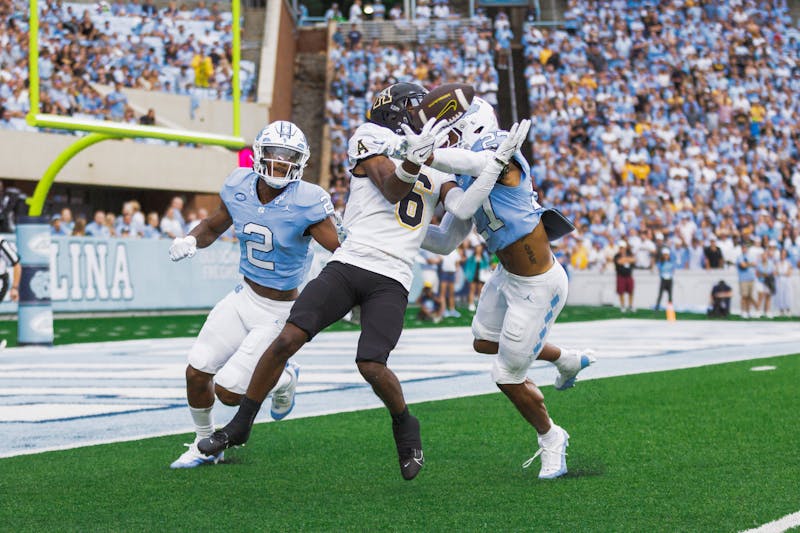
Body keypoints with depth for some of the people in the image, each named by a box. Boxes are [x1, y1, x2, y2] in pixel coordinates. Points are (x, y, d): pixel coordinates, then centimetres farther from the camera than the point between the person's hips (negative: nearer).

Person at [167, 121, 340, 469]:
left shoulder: (307, 203, -22)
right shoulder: (239, 186, -6)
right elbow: (214, 226, 12)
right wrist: (191, 240, -9)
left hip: (280, 312, -5)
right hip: (245, 297, 5)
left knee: (228, 391, -8)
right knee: (196, 373, 2)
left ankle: (283, 381, 24)